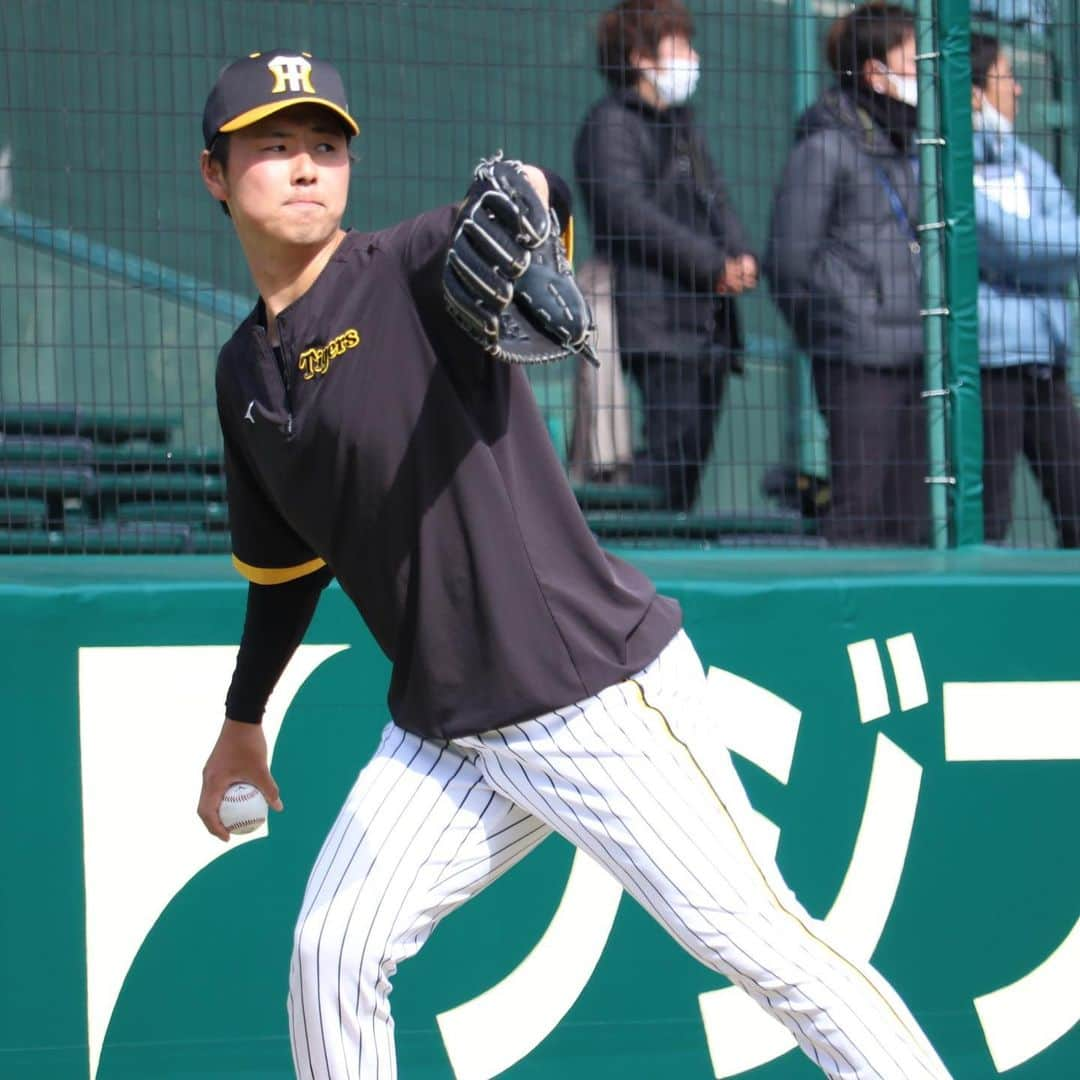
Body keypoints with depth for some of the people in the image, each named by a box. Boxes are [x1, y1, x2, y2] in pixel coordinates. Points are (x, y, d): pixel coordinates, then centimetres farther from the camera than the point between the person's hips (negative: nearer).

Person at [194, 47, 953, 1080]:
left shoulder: (416, 272, -10)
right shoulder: (245, 371, 10)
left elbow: (523, 200, -32)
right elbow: (283, 559, 24)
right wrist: (242, 720, 32)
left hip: (601, 701, -7)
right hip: (444, 736, 7)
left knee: (765, 947, -7)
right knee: (331, 952, 4)